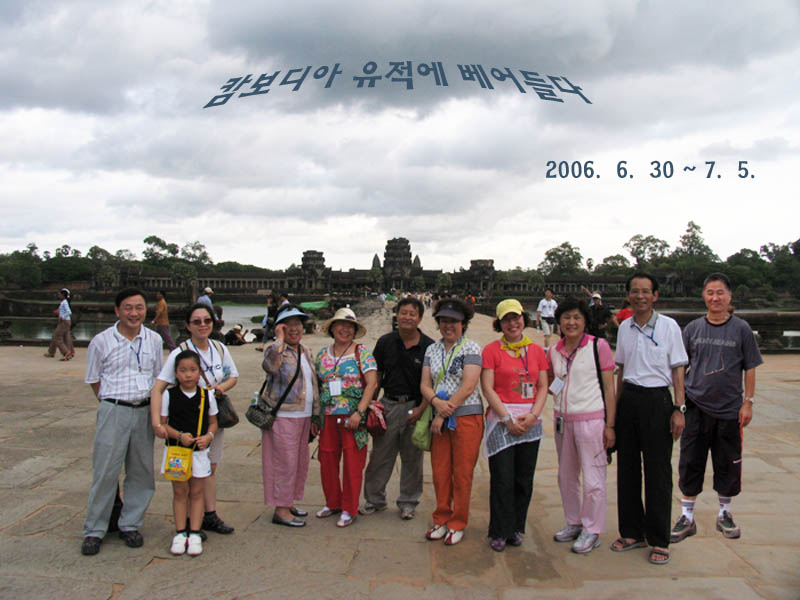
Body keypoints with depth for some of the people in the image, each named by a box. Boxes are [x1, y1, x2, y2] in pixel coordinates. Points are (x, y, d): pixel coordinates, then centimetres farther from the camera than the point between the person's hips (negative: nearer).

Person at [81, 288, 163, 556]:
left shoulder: (154, 340, 6)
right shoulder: (101, 341, -2)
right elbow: (94, 380, 7)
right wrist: (113, 403, 3)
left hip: (145, 411, 3)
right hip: (114, 411, -3)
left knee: (141, 471, 9)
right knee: (105, 471, -1)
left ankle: (130, 524, 23)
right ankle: (94, 531, 13)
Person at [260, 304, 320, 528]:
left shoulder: (306, 352, 13)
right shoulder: (275, 349, -10)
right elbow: (270, 365, -37)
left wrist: (315, 416, 17)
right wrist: (280, 339, -25)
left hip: (303, 417, 8)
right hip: (283, 416, -8)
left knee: (300, 463, 15)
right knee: (285, 463, -3)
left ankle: (288, 503, 30)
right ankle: (281, 510, 9)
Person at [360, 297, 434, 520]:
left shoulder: (428, 347, -5)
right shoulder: (385, 342, 3)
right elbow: (376, 375, 10)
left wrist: (421, 409, -10)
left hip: (415, 406, -2)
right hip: (389, 405, 2)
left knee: (412, 457, 9)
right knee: (380, 455, 8)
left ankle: (408, 502, 24)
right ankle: (374, 499, 24)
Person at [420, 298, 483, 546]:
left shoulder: (471, 348, -6)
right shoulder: (432, 350, 11)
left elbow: (468, 387, -14)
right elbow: (425, 384, 8)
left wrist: (444, 415, -12)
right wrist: (437, 402, -13)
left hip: (467, 416, -5)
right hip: (441, 418, 5)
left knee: (462, 474, 3)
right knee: (440, 471, 9)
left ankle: (458, 524, 17)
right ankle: (441, 520, 25)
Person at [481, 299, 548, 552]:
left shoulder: (536, 350, 10)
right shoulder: (492, 350, -1)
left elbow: (543, 387, 8)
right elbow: (488, 389, -6)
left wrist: (532, 415, -7)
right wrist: (508, 419, -12)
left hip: (530, 423, 4)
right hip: (501, 419, -3)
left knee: (524, 479, 8)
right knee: (503, 478, -3)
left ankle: (516, 527, 24)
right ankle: (499, 532, 11)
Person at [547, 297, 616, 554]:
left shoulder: (599, 346, -7)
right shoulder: (554, 351, 7)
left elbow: (609, 388, -6)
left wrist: (609, 425, -10)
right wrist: (554, 387, 1)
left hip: (591, 420, -5)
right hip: (562, 420, 6)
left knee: (593, 479, 0)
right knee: (566, 476, 15)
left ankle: (592, 531, 16)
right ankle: (573, 523, 32)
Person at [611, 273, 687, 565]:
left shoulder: (668, 326, -4)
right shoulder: (624, 328, 8)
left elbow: (678, 369, -3)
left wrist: (678, 409, -9)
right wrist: (616, 407, 13)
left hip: (657, 401, -4)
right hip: (629, 400, 4)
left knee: (657, 471, 1)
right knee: (627, 467, 9)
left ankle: (659, 540, 14)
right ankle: (632, 532, 23)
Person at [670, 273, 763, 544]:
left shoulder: (741, 329, 0)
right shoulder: (693, 328, 3)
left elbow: (750, 368, 3)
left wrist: (748, 402, -2)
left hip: (729, 409, 0)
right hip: (696, 407, 1)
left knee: (728, 464, 10)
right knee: (690, 463, 3)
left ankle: (725, 514, 30)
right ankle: (687, 517, 16)